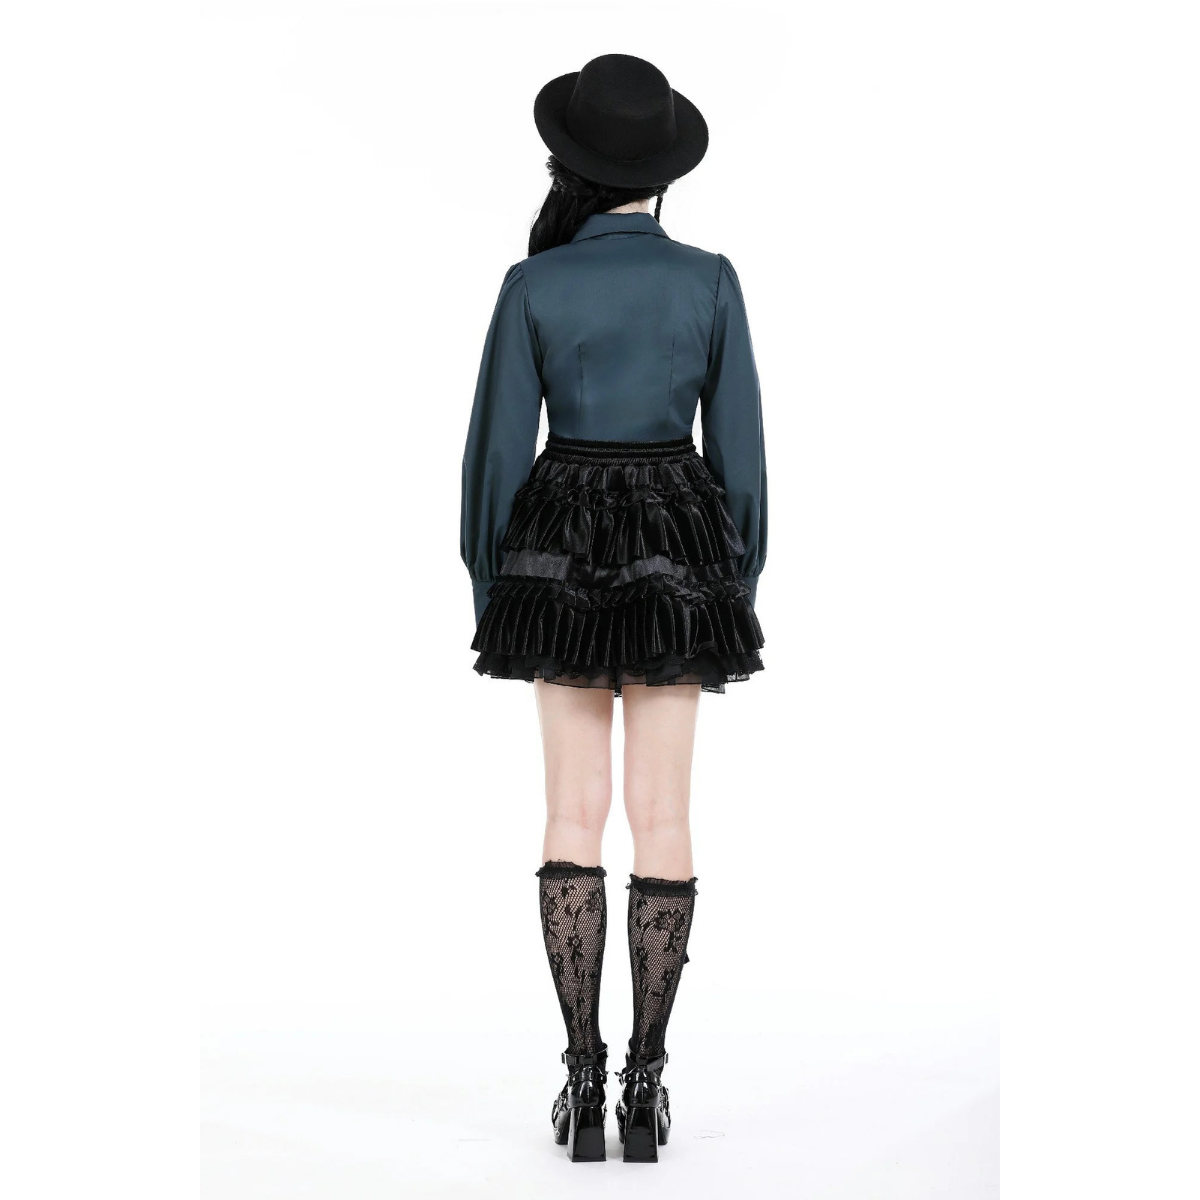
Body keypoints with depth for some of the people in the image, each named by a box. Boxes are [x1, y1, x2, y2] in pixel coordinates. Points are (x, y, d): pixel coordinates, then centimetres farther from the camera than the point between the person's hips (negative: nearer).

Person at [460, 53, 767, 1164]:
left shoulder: (532, 286, -6)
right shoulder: (710, 281, -5)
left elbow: (499, 446, -4)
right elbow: (740, 447, -3)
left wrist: (490, 592, 7)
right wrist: (742, 589, 7)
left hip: (564, 545, 0)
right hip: (675, 549, 0)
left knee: (575, 811, 6)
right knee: (663, 815, 5)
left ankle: (584, 1081, 6)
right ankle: (646, 1081, 6)